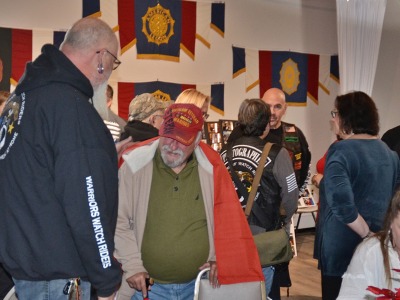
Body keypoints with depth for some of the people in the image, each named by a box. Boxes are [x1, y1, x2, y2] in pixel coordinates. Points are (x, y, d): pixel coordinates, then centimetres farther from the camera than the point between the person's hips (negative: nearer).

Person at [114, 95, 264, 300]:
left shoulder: (211, 167, -5)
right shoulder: (135, 164, -10)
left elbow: (227, 218, 6)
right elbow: (119, 222, -4)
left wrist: (219, 257, -1)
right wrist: (133, 265, -7)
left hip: (199, 284, 2)